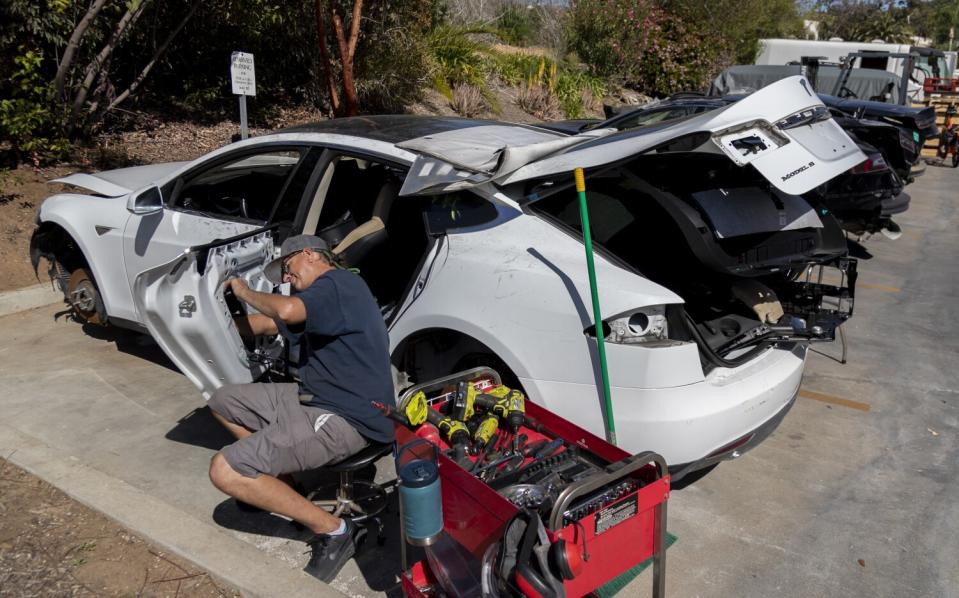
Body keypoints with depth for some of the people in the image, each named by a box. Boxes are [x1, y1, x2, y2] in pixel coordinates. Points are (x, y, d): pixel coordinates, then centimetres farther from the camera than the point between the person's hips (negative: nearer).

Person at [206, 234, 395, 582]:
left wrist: (245, 292, -11)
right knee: (223, 402, 18)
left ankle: (332, 530, -10)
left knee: (225, 472, -18)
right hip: (314, 399, 11)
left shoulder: (339, 282, -13)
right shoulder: (322, 296, 20)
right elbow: (271, 324, 25)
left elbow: (286, 311, -31)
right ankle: (277, 485, 21)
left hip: (346, 420, -11)